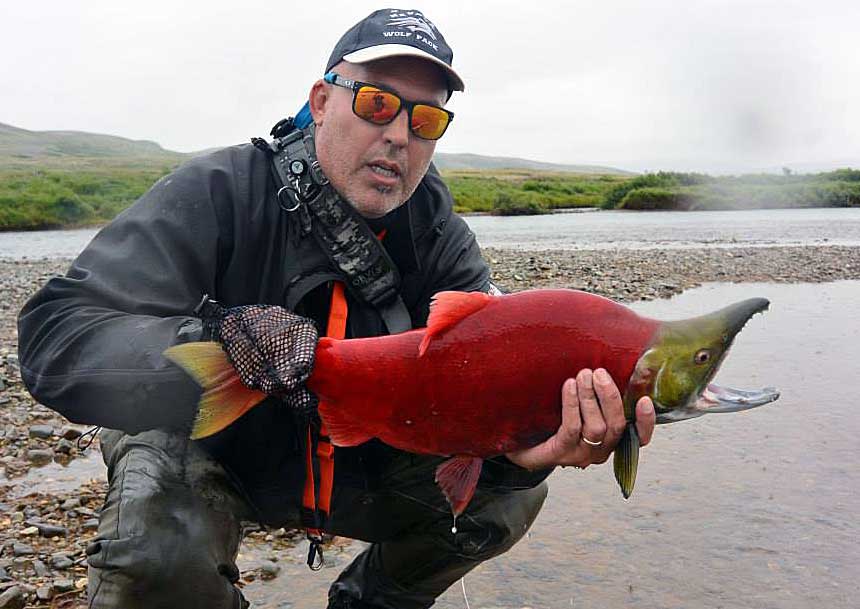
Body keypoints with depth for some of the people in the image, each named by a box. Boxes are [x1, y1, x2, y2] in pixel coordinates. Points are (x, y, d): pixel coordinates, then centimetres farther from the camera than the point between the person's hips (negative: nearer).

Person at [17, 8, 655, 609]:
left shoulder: (439, 236, -10)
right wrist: (223, 349, -49)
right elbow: (54, 334, -30)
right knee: (156, 552, -35)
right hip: (206, 449, -3)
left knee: (509, 494, -8)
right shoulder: (219, 193, -22)